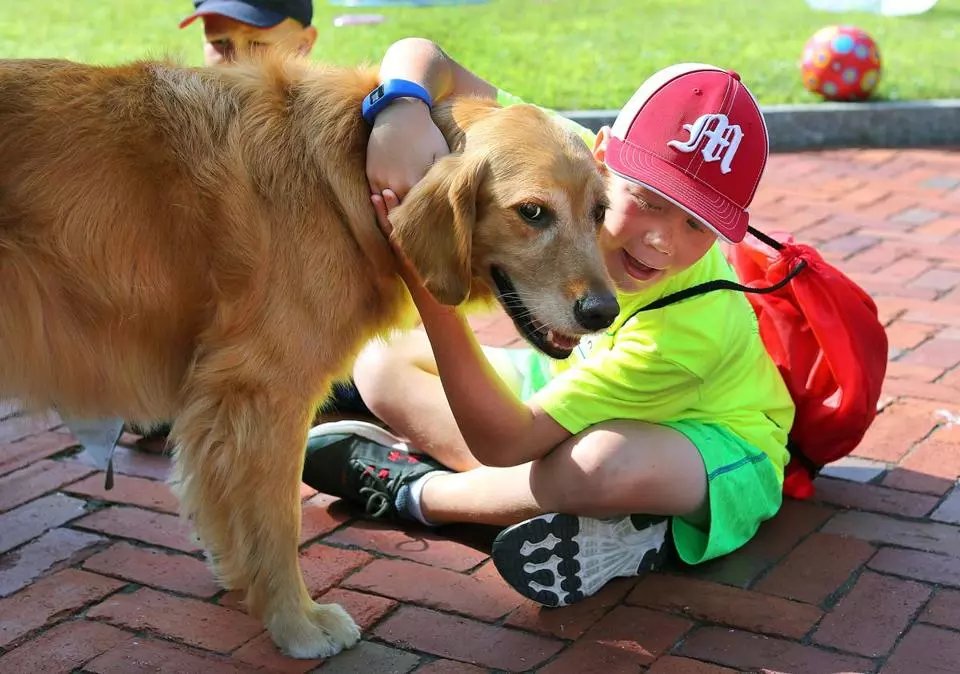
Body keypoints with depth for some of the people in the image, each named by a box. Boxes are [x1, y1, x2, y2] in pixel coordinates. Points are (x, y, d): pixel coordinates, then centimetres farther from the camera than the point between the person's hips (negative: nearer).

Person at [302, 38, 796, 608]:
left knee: (606, 461, -42)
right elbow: (423, 57, -24)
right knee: (383, 364, -4)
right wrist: (402, 112, -49)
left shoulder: (693, 324, -38)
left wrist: (427, 275, -47)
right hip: (583, 381, 6)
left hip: (710, 436, -6)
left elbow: (503, 441, -38)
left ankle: (413, 488, -13)